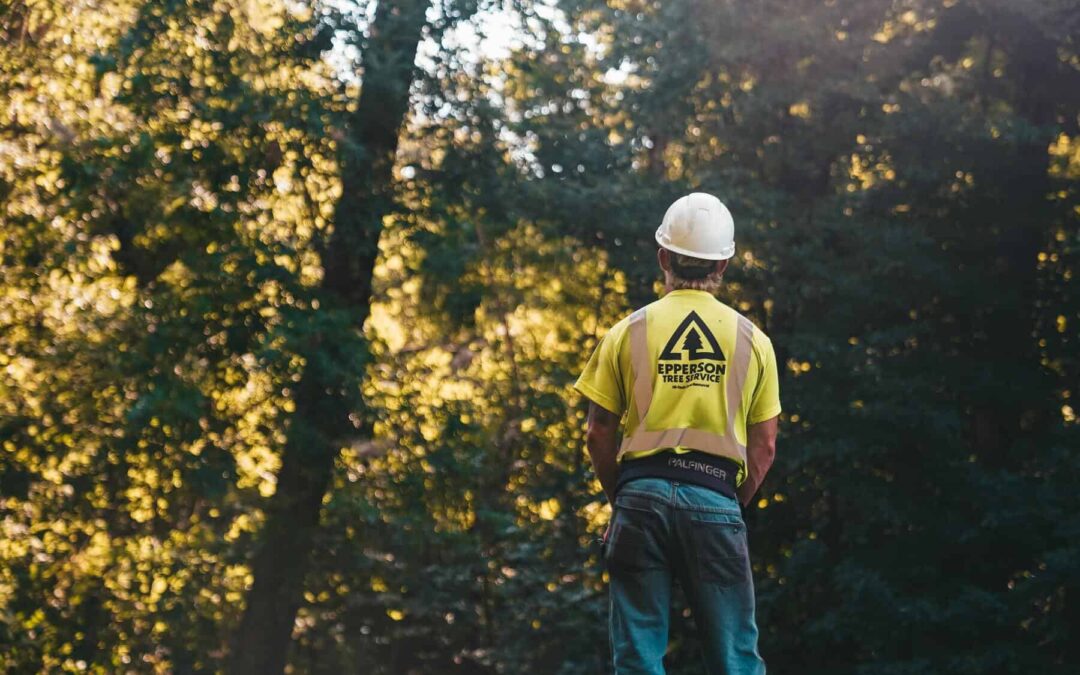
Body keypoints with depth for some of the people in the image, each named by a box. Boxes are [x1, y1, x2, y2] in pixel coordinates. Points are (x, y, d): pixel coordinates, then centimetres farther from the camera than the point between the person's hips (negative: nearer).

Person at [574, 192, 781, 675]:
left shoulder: (629, 332, 5)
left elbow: (599, 434, 5)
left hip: (643, 494, 0)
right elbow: (764, 444, 6)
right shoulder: (751, 340, 7)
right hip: (716, 499, 0)